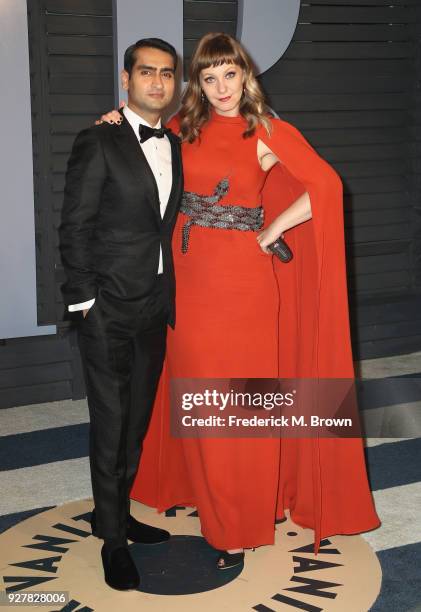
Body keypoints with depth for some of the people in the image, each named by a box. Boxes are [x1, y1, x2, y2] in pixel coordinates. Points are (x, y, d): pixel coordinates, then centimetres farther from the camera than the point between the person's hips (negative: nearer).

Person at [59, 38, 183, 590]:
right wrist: (85, 301, -12)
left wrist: (171, 298, 9)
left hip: (155, 309, 6)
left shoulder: (175, 147, 11)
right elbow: (74, 229, -9)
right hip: (109, 310, -6)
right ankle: (112, 538, 15)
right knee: (110, 424, 1)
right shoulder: (98, 143, -8)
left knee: (137, 421, 13)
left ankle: (117, 513, 30)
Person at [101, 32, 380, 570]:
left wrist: (273, 232, -11)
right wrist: (120, 121, 7)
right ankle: (203, 491, 33)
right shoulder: (183, 128, 8)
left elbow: (326, 185, -14)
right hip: (190, 278, 4)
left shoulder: (270, 133, -5)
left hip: (243, 280, -4)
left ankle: (239, 525, 14)